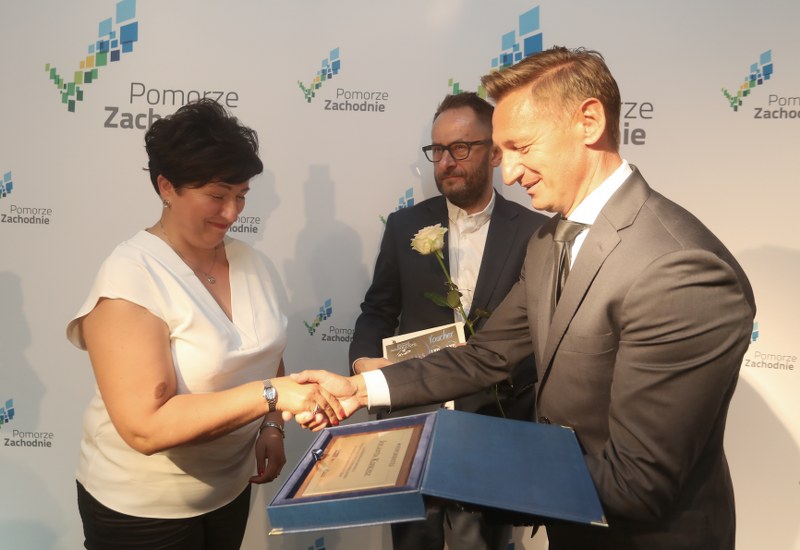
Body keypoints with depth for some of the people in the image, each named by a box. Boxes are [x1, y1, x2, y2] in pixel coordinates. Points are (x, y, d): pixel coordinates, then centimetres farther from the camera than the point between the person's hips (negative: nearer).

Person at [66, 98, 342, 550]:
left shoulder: (248, 261, -4)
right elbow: (145, 427, -27)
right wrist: (269, 394, -31)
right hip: (142, 511, -5)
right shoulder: (131, 277, -22)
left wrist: (272, 427, -7)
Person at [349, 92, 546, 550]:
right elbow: (379, 310, 6)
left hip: (494, 426, -1)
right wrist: (364, 362, -12)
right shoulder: (405, 226, 0)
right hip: (412, 418, 2)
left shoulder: (536, 232, -6)